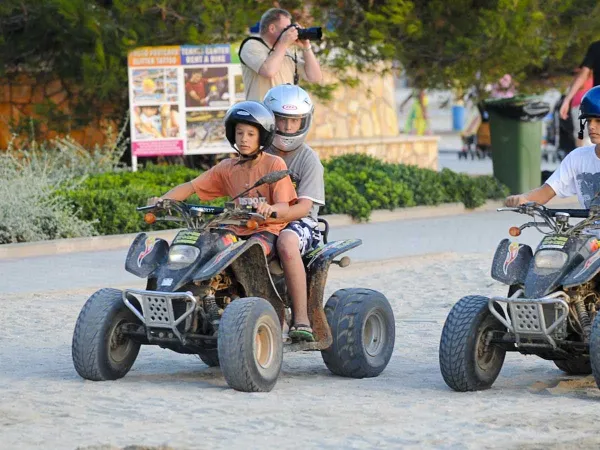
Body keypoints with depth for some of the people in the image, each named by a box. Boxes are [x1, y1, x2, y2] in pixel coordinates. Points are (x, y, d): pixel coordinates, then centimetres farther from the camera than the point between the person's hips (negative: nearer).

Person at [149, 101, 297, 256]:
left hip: (267, 228, -5)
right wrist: (160, 200, -13)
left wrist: (270, 209, -39)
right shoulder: (227, 168, 8)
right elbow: (190, 186, 6)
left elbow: (284, 207, -13)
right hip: (238, 230, 5)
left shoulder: (274, 164, -5)